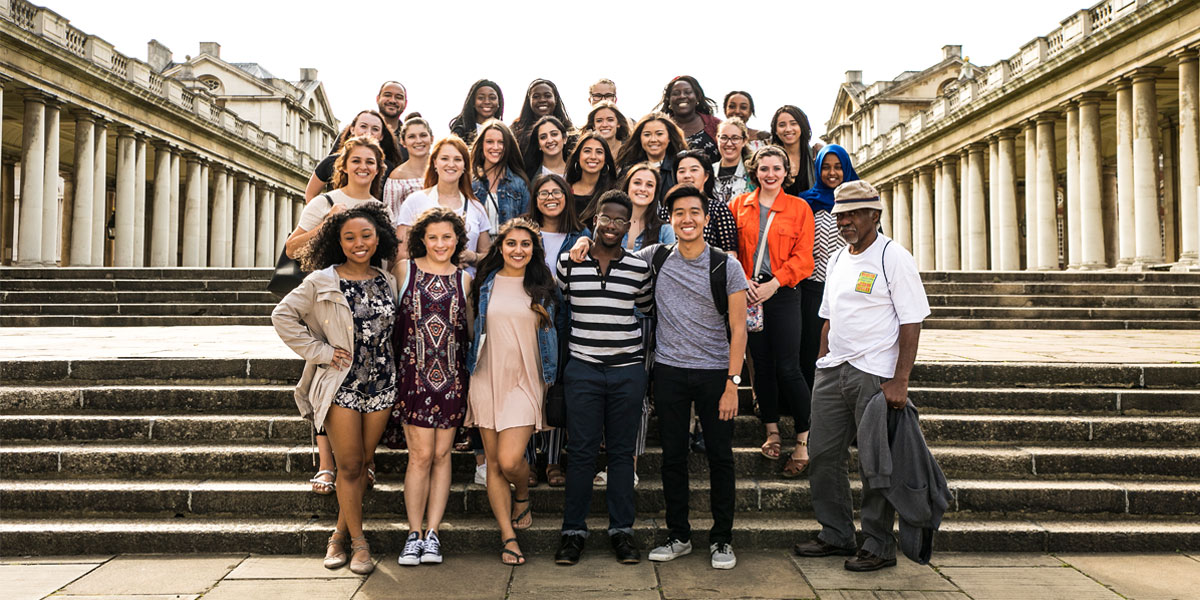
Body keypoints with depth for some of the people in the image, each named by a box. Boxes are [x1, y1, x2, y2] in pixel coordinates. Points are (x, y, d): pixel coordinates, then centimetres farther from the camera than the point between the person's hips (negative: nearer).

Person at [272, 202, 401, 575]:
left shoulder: (387, 281, 6)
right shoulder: (322, 282, -6)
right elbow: (282, 316, -5)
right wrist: (319, 351, -9)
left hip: (380, 384, 4)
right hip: (340, 386, -4)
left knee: (363, 464, 10)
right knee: (349, 465, 0)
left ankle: (340, 535, 25)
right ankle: (358, 540, 15)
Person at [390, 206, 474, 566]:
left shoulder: (463, 279, 9)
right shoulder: (404, 270, 3)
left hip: (452, 375, 2)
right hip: (413, 373, -2)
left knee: (442, 454, 5)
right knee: (421, 454, -4)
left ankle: (432, 532, 13)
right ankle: (414, 533, 8)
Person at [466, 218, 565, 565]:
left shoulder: (544, 287, 6)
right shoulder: (486, 284, 7)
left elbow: (559, 329, 12)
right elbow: (474, 328, 16)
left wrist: (552, 375, 8)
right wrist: (472, 364, 11)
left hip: (525, 382, -2)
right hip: (488, 380, 2)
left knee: (510, 460, -13)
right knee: (493, 463, 3)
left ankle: (522, 498, 22)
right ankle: (508, 535, 15)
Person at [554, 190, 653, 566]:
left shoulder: (639, 268, 4)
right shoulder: (568, 262, 3)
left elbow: (648, 310, 17)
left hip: (627, 370, 1)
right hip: (583, 369, -1)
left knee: (622, 451, 8)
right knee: (581, 451, 3)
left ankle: (622, 529, 19)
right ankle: (574, 531, 14)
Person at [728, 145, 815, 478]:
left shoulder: (799, 208, 3)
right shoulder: (739, 205, 9)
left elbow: (802, 258, -2)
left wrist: (772, 284, -13)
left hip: (783, 293, -3)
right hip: (749, 293, 3)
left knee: (788, 367, -7)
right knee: (761, 364, 8)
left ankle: (805, 439, 4)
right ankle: (772, 432, 19)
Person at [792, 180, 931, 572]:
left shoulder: (893, 258, -6)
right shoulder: (837, 260, 16)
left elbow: (911, 323, -11)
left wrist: (900, 381, -17)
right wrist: (822, 366, 15)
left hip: (874, 374, -7)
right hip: (832, 371, 7)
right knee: (824, 454, 9)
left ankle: (878, 546, 13)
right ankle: (835, 535, 23)